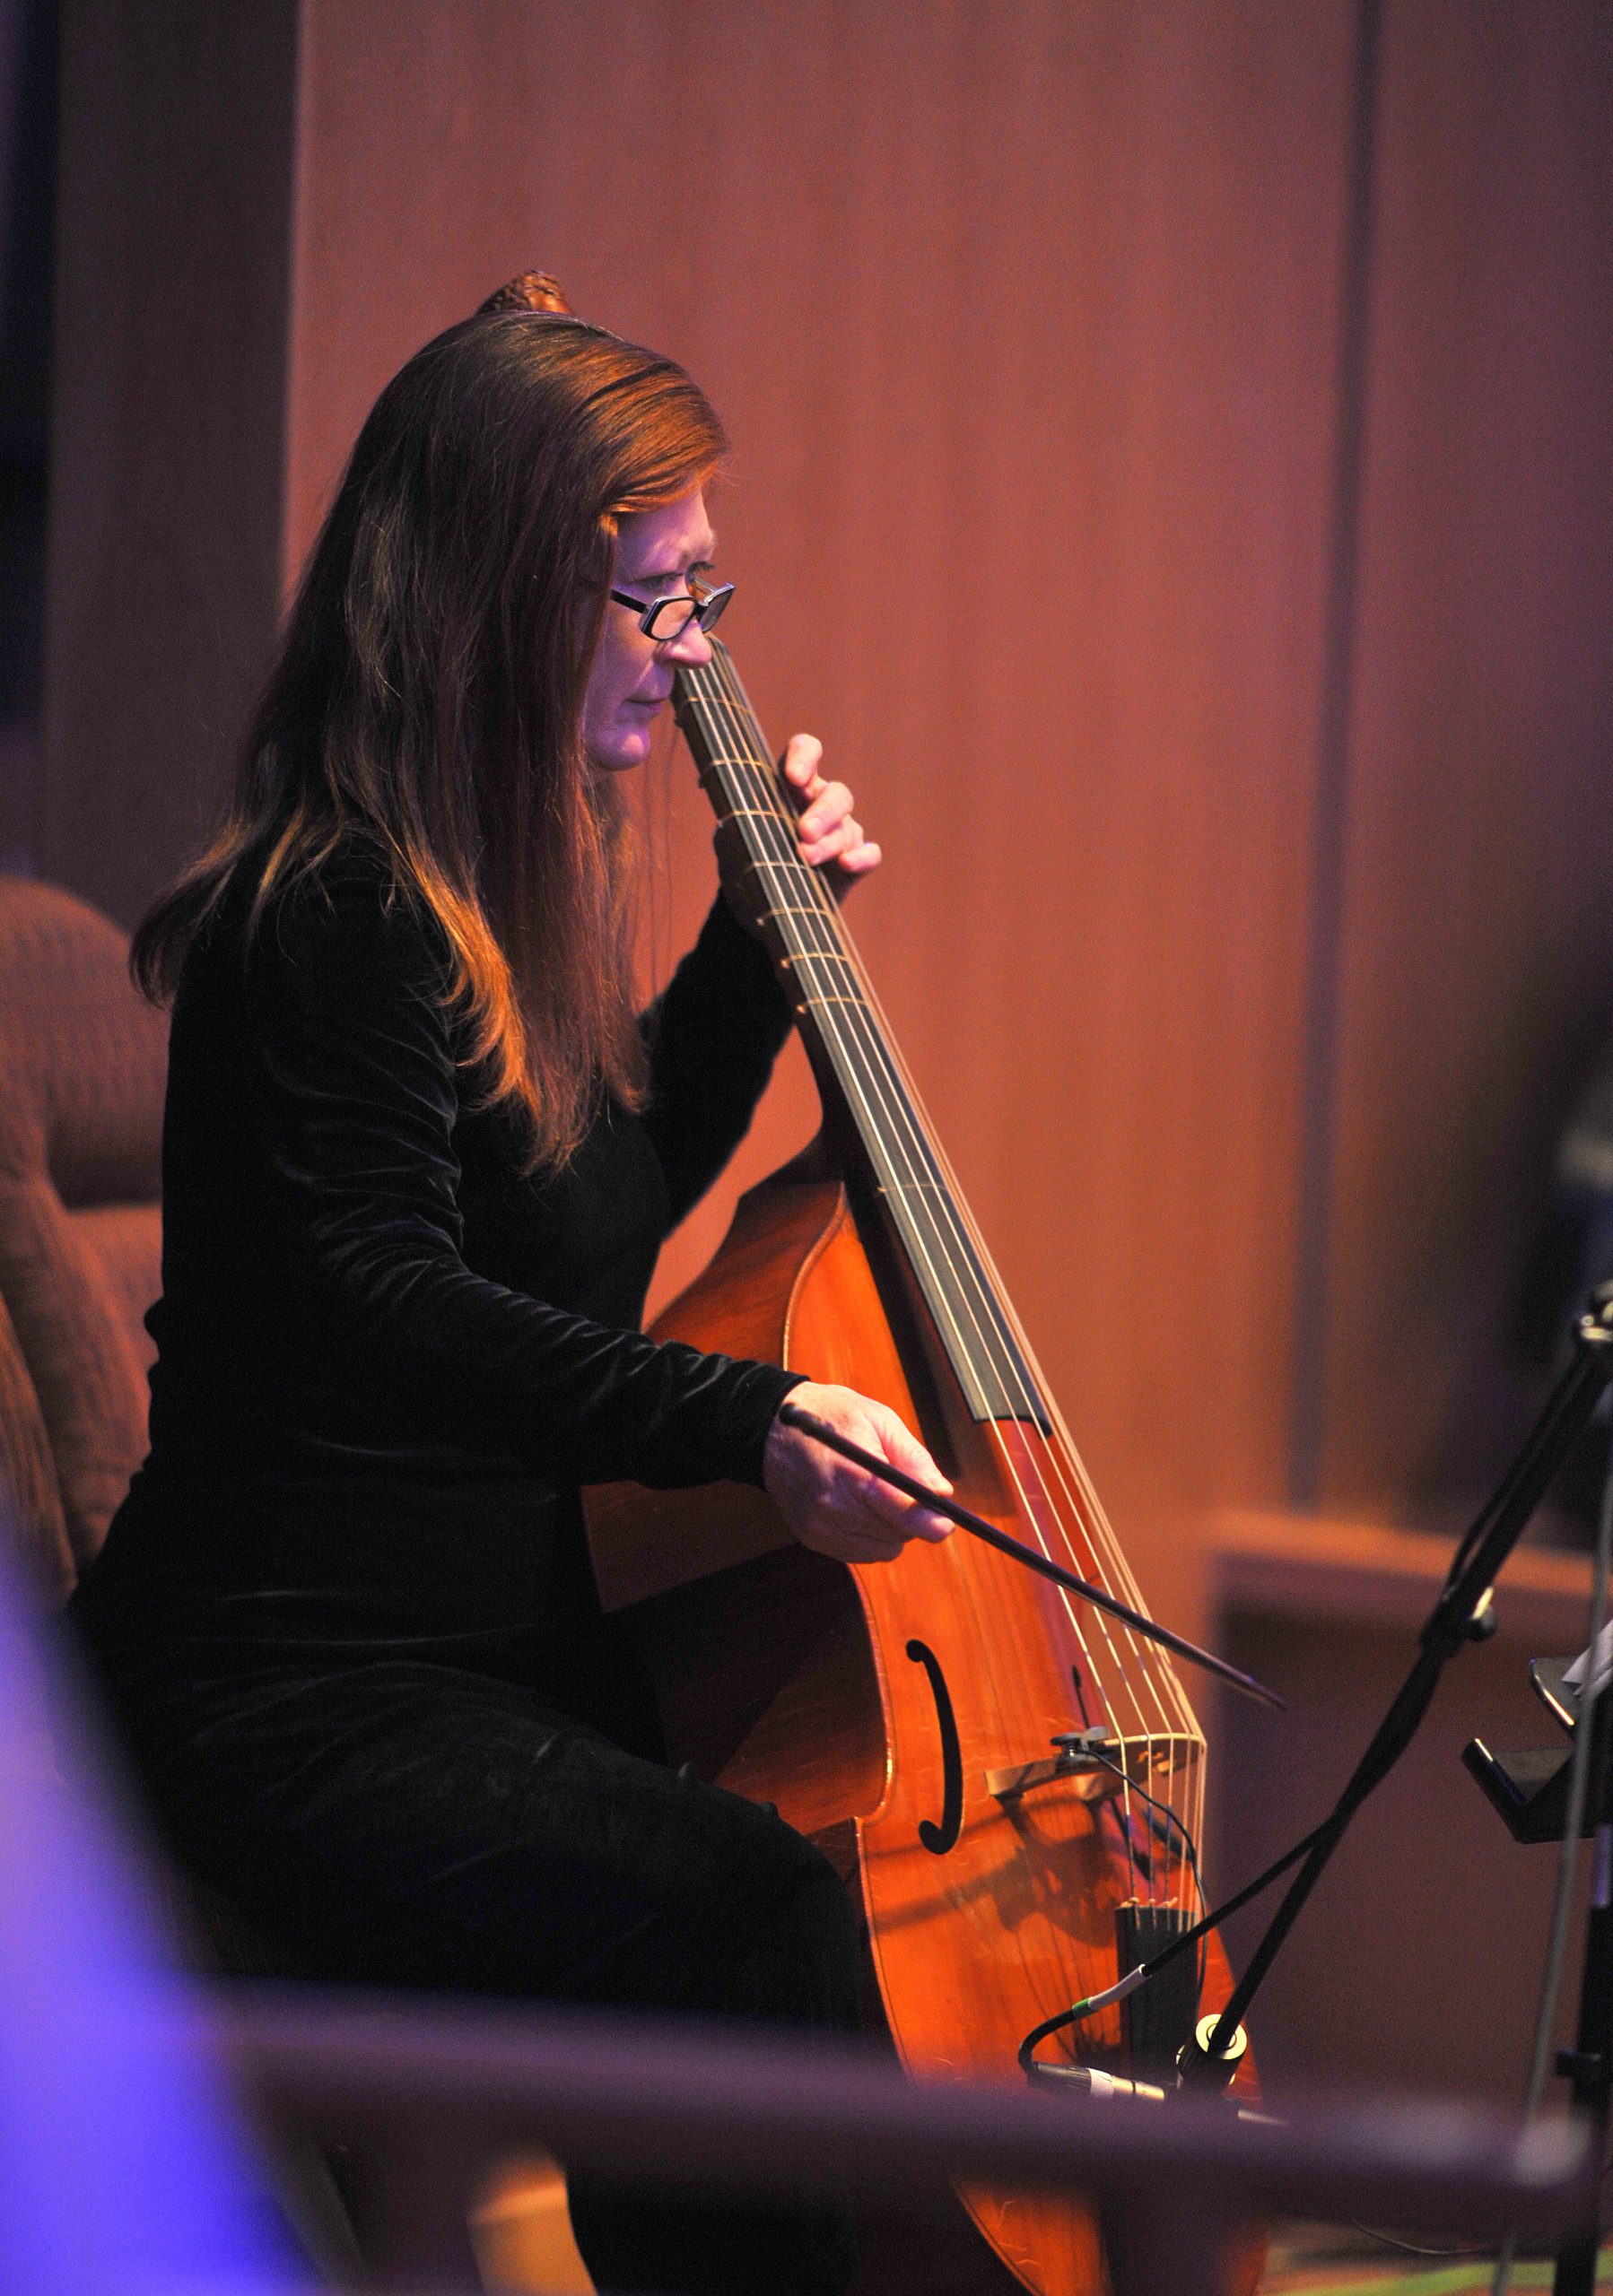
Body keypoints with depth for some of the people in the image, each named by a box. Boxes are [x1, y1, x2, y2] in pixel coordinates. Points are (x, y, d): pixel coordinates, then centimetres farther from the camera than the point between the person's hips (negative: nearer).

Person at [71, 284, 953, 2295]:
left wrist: (761, 935, 20)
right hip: (298, 1693, -9)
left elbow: (627, 1188, 31)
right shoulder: (340, 920, -14)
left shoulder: (514, 897, 15)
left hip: (516, 1637, 9)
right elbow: (382, 1302, -26)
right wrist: (744, 1418, -35)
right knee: (748, 1921, -31)